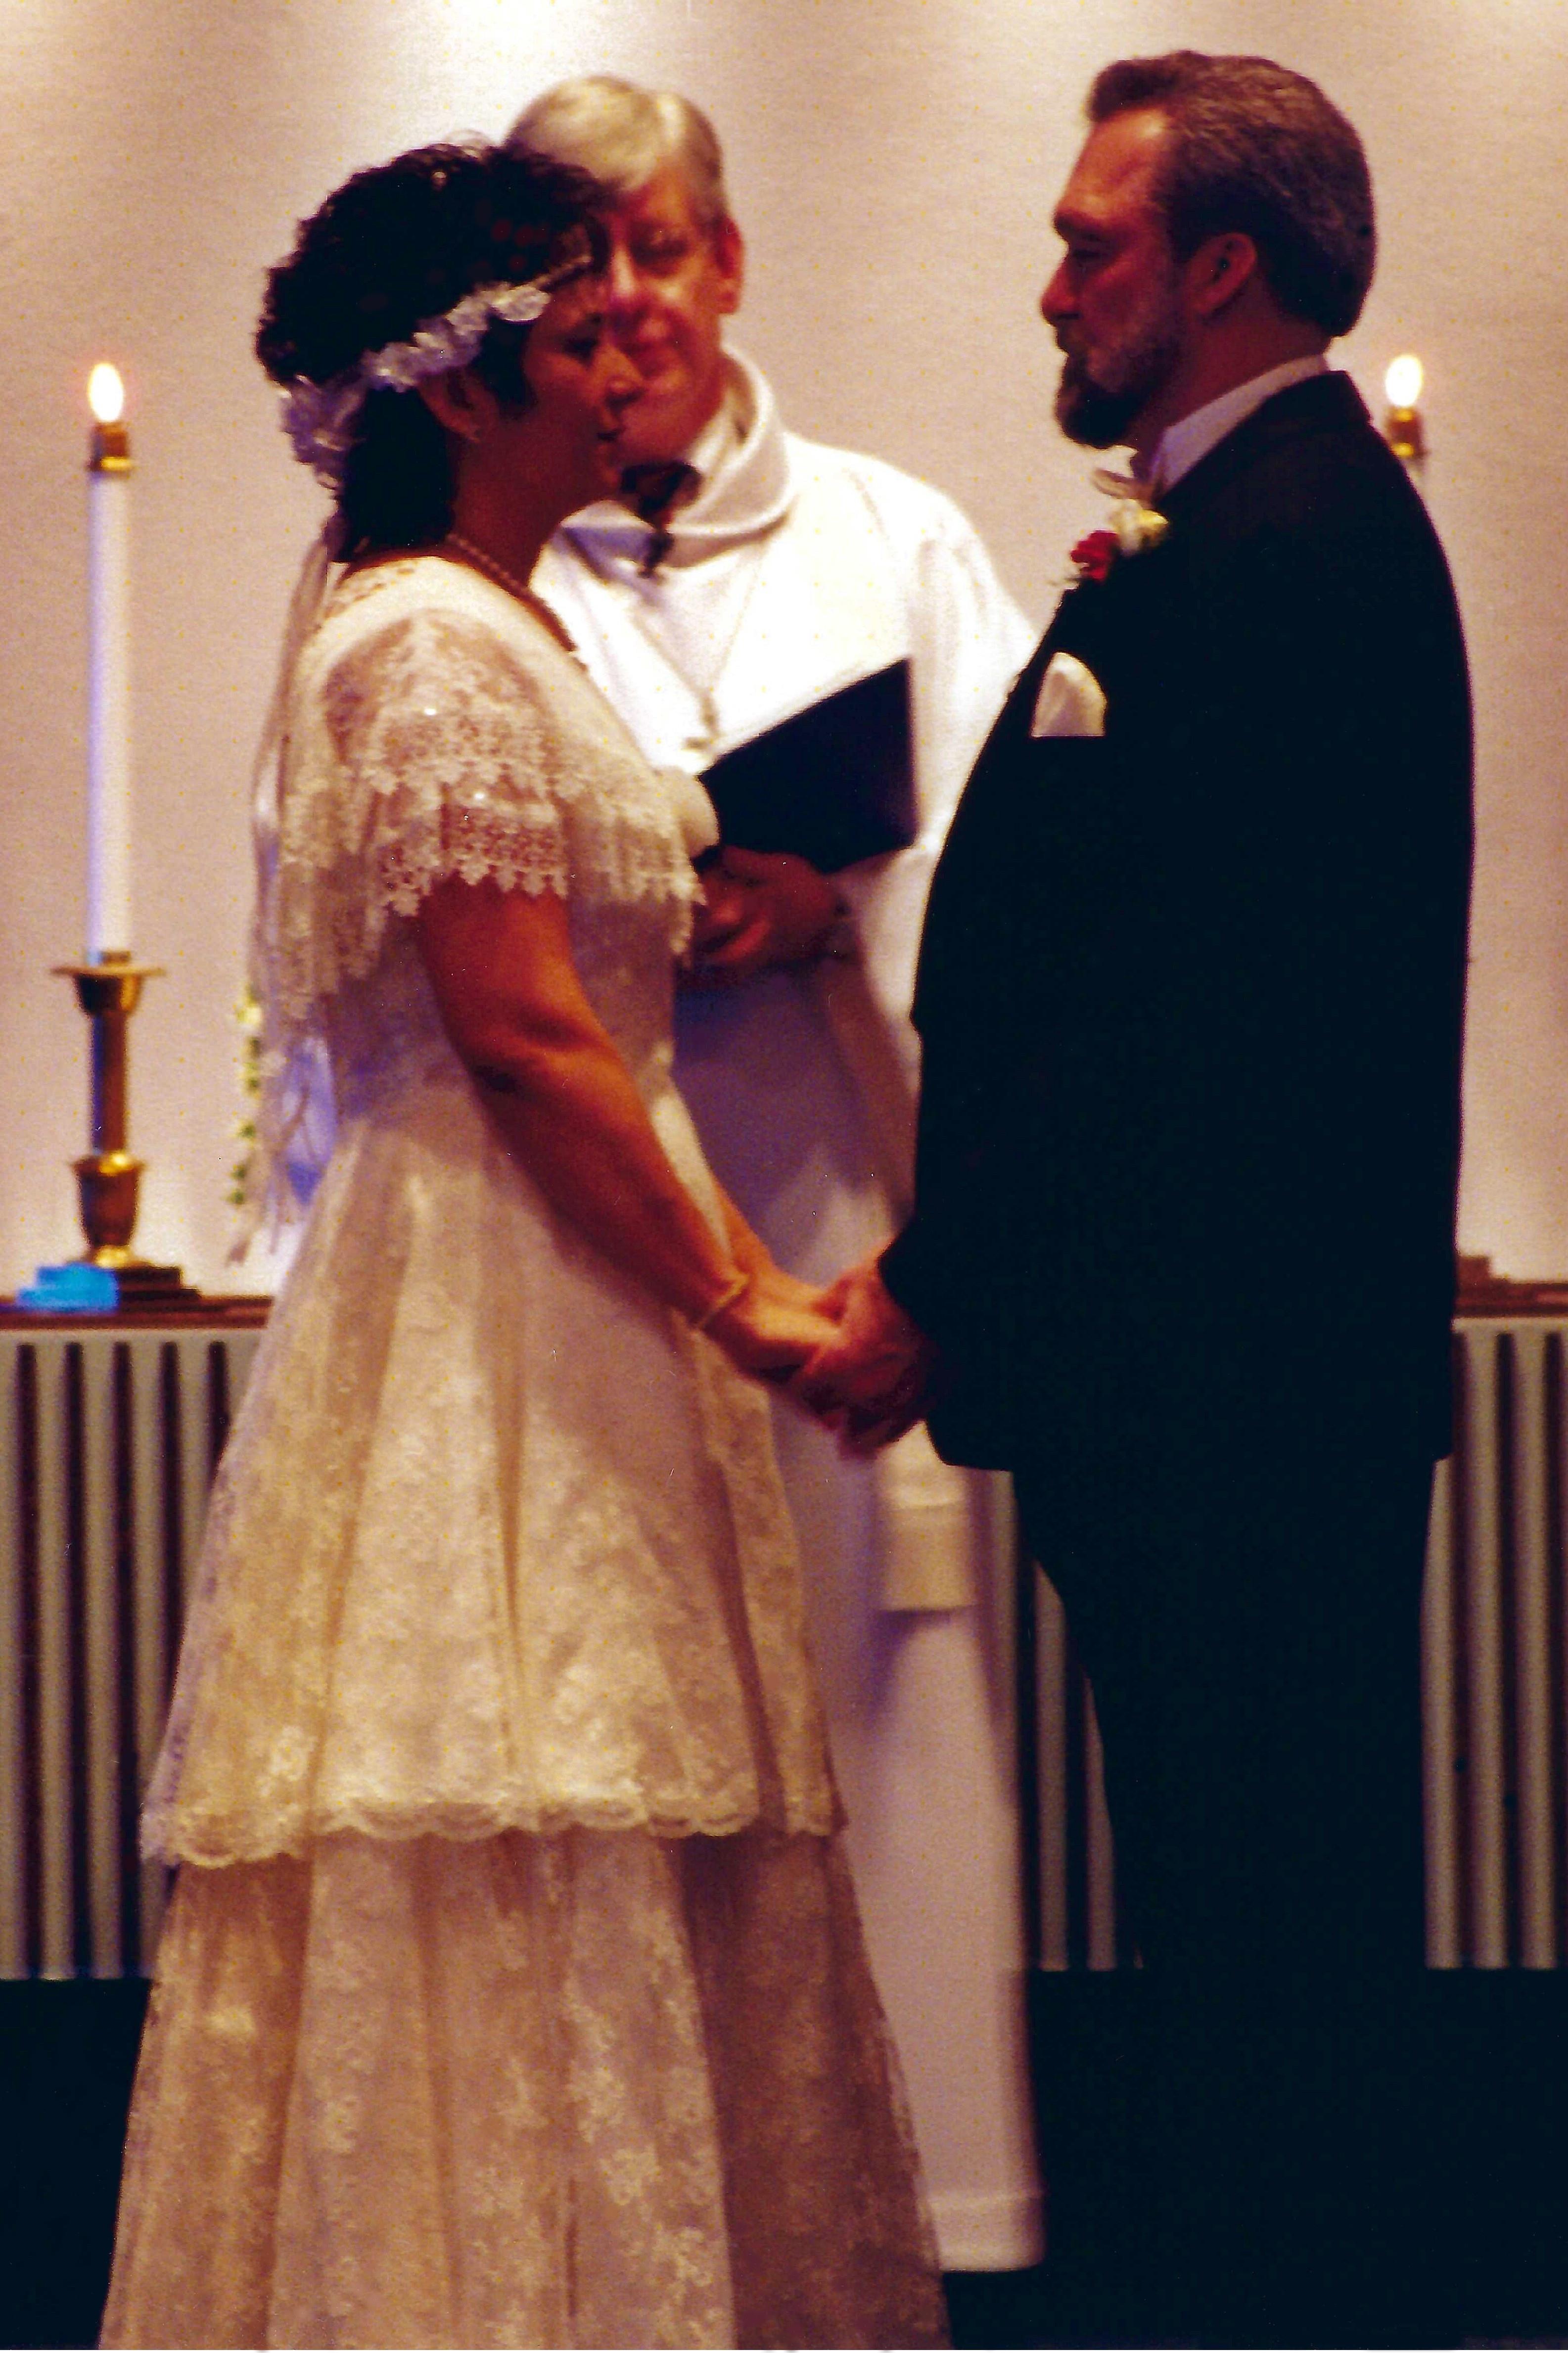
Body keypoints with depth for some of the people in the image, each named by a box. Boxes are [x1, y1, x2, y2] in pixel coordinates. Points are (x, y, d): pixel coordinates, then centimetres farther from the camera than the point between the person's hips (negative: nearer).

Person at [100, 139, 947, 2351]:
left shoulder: (508, 635, 17)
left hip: (566, 1293, 10)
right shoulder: (436, 650, -14)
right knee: (521, 1900, -5)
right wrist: (738, 1302, -15)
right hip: (493, 1314, -10)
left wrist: (749, 1268, 13)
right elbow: (523, 1033, -19)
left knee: (601, 1897, 11)